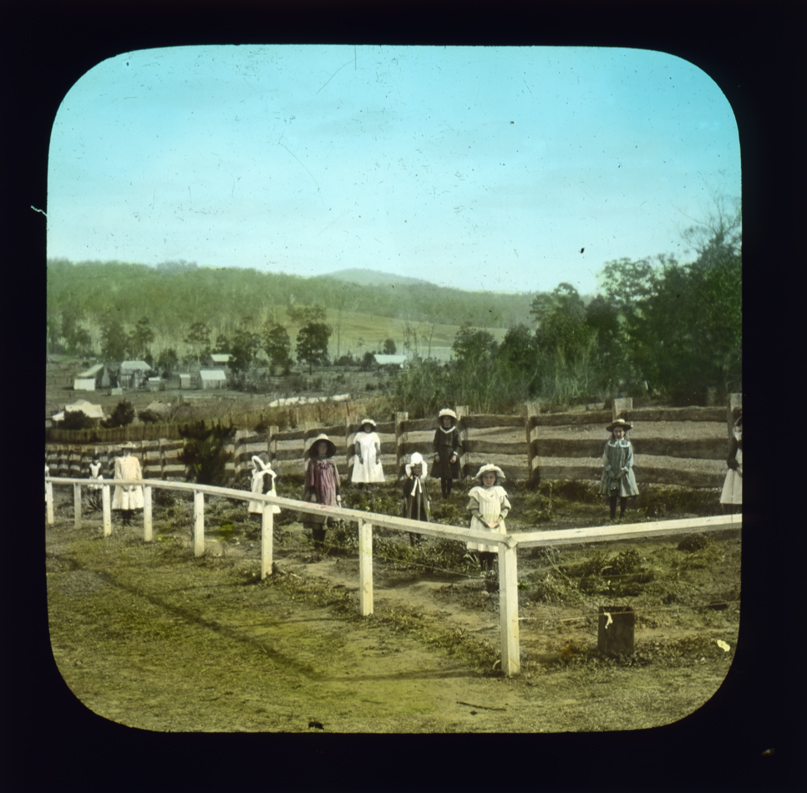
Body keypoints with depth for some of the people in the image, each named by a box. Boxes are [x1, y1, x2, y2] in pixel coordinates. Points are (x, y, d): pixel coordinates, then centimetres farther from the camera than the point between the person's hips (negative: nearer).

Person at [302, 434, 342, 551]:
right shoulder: (312, 462, 0)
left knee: (325, 521, 5)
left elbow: (336, 480, 14)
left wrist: (338, 495, 10)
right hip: (317, 494, -4)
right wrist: (311, 493, -12)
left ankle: (322, 544, 13)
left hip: (329, 495, 4)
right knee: (316, 521, -4)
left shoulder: (331, 463, 12)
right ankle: (316, 545, 4)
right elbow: (309, 480, -3)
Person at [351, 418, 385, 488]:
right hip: (362, 458, -1)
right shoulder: (359, 435, 11)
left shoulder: (374, 435, 13)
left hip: (372, 458, 1)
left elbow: (377, 447, 10)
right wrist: (359, 456, -9)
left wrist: (377, 457, -2)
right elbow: (357, 447, 4)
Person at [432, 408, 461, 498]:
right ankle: (443, 493, 7)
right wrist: (436, 454, -2)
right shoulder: (439, 431, 5)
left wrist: (455, 455, -8)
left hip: (451, 455, -1)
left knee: (450, 477, 0)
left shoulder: (455, 431, 1)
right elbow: (436, 443, 8)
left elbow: (457, 445, 2)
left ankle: (449, 492, 12)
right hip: (441, 455, 1)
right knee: (442, 476, 0)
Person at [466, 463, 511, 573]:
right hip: (481, 524, -3)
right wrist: (482, 519, -16)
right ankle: (482, 567, 7)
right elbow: (473, 509, -4)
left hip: (496, 525, 3)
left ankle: (490, 567, 15)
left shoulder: (499, 491, 8)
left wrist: (499, 519, -8)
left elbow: (505, 507, 8)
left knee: (494, 548, 2)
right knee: (481, 548, -4)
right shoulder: (476, 492, -1)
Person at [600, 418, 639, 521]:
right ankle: (613, 516, 10)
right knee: (612, 496, 1)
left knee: (624, 496, 2)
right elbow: (605, 458, 2)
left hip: (624, 475, 0)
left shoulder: (628, 445, 0)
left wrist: (623, 471, -10)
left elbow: (629, 460, -1)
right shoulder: (609, 444, 1)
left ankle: (622, 515, 17)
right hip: (611, 474, 0)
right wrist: (609, 471, -9)